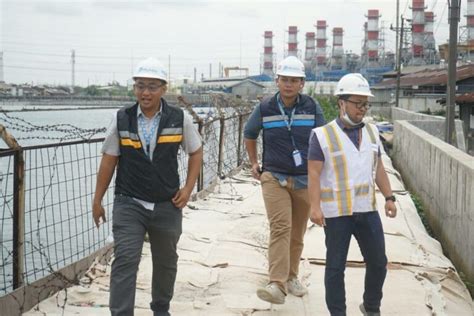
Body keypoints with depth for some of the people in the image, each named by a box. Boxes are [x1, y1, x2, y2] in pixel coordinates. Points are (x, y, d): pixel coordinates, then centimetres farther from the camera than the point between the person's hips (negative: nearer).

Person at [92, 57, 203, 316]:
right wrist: (97, 200, 2)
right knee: (125, 261, -11)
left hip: (167, 205, 2)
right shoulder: (121, 120, -4)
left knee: (166, 262, 17)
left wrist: (188, 189, -1)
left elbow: (196, 152, 8)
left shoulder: (180, 119, -4)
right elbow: (108, 160, 1)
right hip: (129, 204, -1)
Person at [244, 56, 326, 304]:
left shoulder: (312, 107, -1)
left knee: (297, 233, 11)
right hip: (274, 178, -2)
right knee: (280, 228, -17)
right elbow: (249, 135, 17)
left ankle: (291, 277, 28)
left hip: (305, 180, 2)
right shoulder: (265, 108, -1)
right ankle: (277, 285, -23)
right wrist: (253, 163, 16)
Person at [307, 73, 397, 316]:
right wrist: (315, 206, -20)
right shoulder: (323, 135, -8)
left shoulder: (371, 132, 8)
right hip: (337, 213, -5)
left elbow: (378, 168, 14)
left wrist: (389, 197, 8)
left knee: (378, 262, 12)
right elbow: (314, 174, -11)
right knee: (335, 266, 5)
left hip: (367, 210, 5)